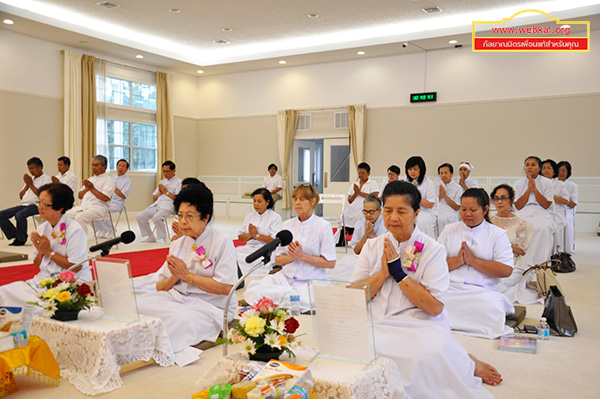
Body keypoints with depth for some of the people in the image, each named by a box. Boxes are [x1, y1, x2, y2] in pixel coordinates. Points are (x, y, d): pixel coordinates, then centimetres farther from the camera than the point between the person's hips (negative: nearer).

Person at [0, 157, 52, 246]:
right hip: (24, 204, 8)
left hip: (36, 205, -8)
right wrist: (27, 185, 8)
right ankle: (15, 235, -3)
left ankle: (21, 239, -16)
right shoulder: (30, 179, 26)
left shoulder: (46, 179, 2)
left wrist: (31, 185, -7)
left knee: (19, 215, -35)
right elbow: (21, 196, 23)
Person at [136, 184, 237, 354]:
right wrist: (174, 277, -9)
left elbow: (225, 287, -14)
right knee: (139, 303, -19)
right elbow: (160, 287, 14)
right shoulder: (177, 244, 14)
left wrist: (187, 275, -12)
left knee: (183, 318, -37)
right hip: (176, 297, 6)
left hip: (209, 305, -6)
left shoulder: (222, 242, -5)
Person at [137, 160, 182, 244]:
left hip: (168, 205, -8)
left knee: (156, 217, -35)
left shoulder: (178, 182, 5)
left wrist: (166, 192, -4)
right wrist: (160, 193, 7)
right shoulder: (162, 182, 28)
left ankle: (162, 238, -17)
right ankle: (150, 237, 2)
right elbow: (154, 198, 28)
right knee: (140, 216, -10)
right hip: (156, 204, 8)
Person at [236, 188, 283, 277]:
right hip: (248, 249, 6)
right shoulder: (249, 216, 20)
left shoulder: (275, 217, 2)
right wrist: (250, 235, -3)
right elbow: (240, 237, 18)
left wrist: (257, 235, -9)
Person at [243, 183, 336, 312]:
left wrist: (301, 255, -13)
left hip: (310, 282, -3)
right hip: (286, 276, 4)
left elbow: (330, 263, -7)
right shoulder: (287, 224, 11)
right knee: (253, 288, -25)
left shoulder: (323, 226, -3)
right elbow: (278, 260, 12)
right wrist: (291, 256, -10)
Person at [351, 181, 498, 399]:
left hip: (420, 325, -4)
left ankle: (469, 364, -3)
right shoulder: (372, 246, 9)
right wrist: (383, 272, -10)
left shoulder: (433, 250, -1)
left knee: (428, 353, -36)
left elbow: (435, 307, -11)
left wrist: (399, 273, -13)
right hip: (377, 324, 4)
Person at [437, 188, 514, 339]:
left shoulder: (498, 234, 11)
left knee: (493, 308, -34)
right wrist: (458, 261, -7)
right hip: (449, 288, 1)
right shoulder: (449, 230, 18)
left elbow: (506, 270, -2)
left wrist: (473, 260, -7)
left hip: (482, 291, -1)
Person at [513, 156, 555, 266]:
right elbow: (518, 206, 4)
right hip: (523, 215, 1)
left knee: (544, 228, -36)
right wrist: (528, 189, -3)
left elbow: (546, 205, -1)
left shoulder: (546, 183, 8)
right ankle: (525, 263, -28)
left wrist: (534, 188, -6)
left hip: (541, 215, -1)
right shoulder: (519, 183, 12)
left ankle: (540, 263, -29)